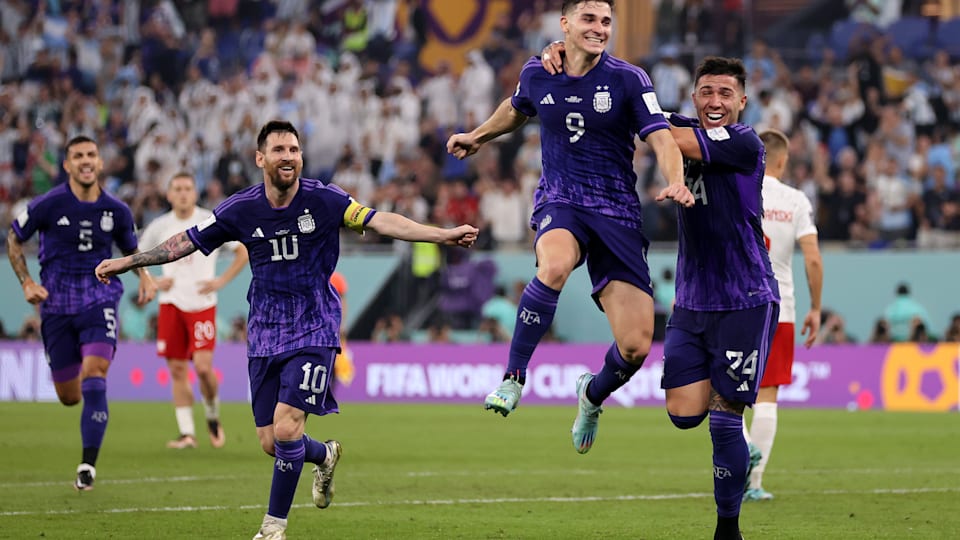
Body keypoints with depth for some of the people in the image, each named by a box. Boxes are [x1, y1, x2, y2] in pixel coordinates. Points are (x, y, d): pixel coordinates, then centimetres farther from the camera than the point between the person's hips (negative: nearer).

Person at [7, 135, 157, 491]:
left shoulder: (116, 211, 2)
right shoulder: (48, 204, -6)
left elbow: (130, 250, 21)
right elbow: (14, 240, 8)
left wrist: (145, 278, 1)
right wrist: (27, 283, -4)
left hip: (100, 301, 0)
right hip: (57, 306, 0)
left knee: (94, 374, -22)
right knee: (69, 397, 5)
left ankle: (88, 465, -21)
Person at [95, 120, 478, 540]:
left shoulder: (324, 200, -10)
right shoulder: (240, 209, -2)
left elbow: (380, 221, -18)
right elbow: (187, 242, 7)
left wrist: (444, 235, -29)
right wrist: (126, 262, 8)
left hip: (313, 332, -3)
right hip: (265, 335, 3)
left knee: (286, 428, -17)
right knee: (271, 442, 4)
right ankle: (324, 456, 39)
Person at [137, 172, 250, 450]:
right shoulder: (159, 227, 6)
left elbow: (243, 252, 6)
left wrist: (221, 281, -4)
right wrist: (154, 281, 1)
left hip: (202, 304, -3)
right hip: (171, 304, 3)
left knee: (203, 366, -16)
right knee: (178, 370, 1)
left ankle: (213, 416, 11)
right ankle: (187, 433, 6)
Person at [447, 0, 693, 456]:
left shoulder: (628, 79, -5)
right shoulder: (537, 74, 4)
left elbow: (661, 138, -12)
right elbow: (517, 109, 28)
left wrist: (675, 182, -32)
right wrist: (477, 136, 42)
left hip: (617, 212, 0)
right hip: (559, 201, 0)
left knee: (636, 346, -8)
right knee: (554, 265, -39)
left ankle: (592, 395, 28)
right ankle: (513, 378, -25)